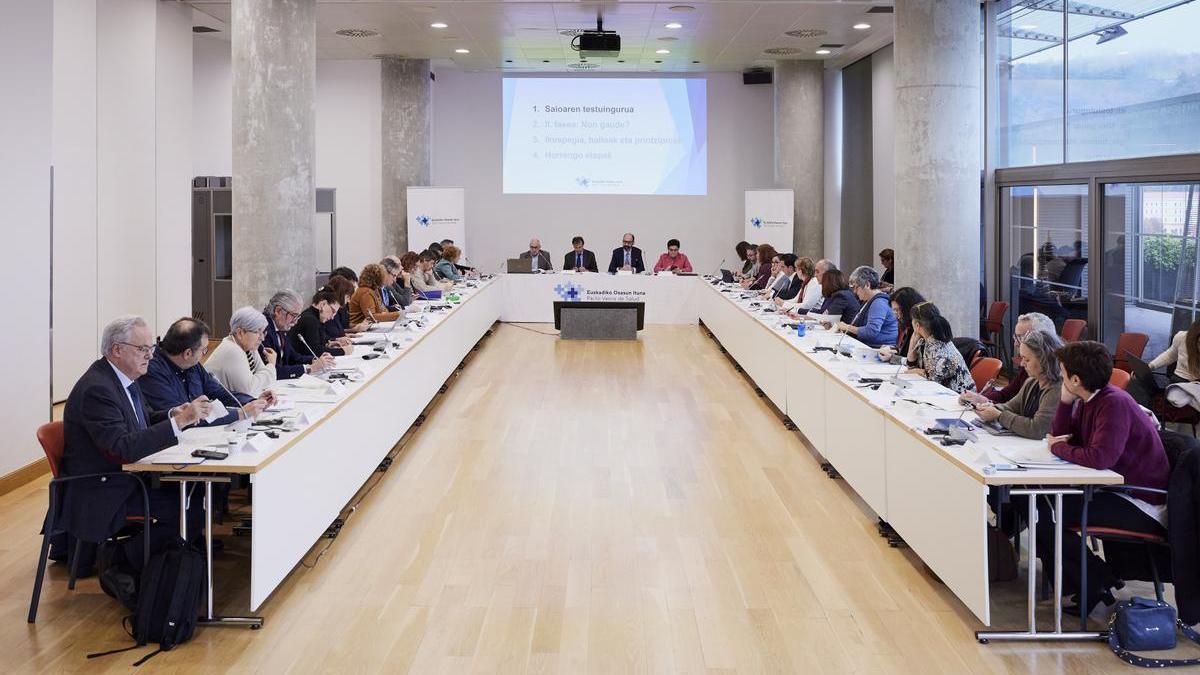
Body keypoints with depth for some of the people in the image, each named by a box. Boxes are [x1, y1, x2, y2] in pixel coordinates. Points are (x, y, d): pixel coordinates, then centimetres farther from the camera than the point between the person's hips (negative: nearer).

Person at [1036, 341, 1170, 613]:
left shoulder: (1114, 404, -23)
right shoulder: (1089, 401, 7)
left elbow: (1100, 457, -33)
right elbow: (1058, 435, 11)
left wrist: (1059, 448, -17)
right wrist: (1066, 400, -2)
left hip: (1142, 506, -10)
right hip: (1113, 489, 10)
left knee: (1045, 516, -18)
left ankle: (1097, 580, -1)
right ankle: (1069, 580, 15)